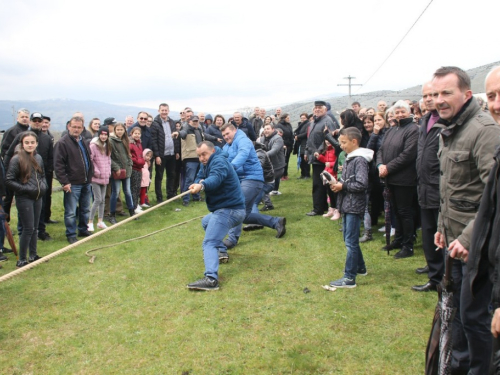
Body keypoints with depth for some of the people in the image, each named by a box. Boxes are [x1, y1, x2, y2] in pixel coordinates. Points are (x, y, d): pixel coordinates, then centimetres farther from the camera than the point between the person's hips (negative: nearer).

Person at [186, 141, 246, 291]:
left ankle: (211, 278, -40)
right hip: (227, 209, 11)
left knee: (209, 243, -23)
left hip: (229, 210, -11)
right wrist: (199, 183, -14)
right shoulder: (206, 163, 17)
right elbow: (199, 178, 9)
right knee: (206, 222, 37)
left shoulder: (219, 161, -15)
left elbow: (215, 178, -36)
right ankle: (221, 251, 31)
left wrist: (202, 186, -55)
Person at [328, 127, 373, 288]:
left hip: (354, 206, -9)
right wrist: (338, 183, -3)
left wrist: (342, 186, -15)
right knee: (350, 239, 19)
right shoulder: (350, 158, 12)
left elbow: (362, 184, -23)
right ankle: (360, 267, 36)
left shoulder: (359, 159, -15)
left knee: (351, 241, -5)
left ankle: (349, 278, 0)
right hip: (347, 205, 9)